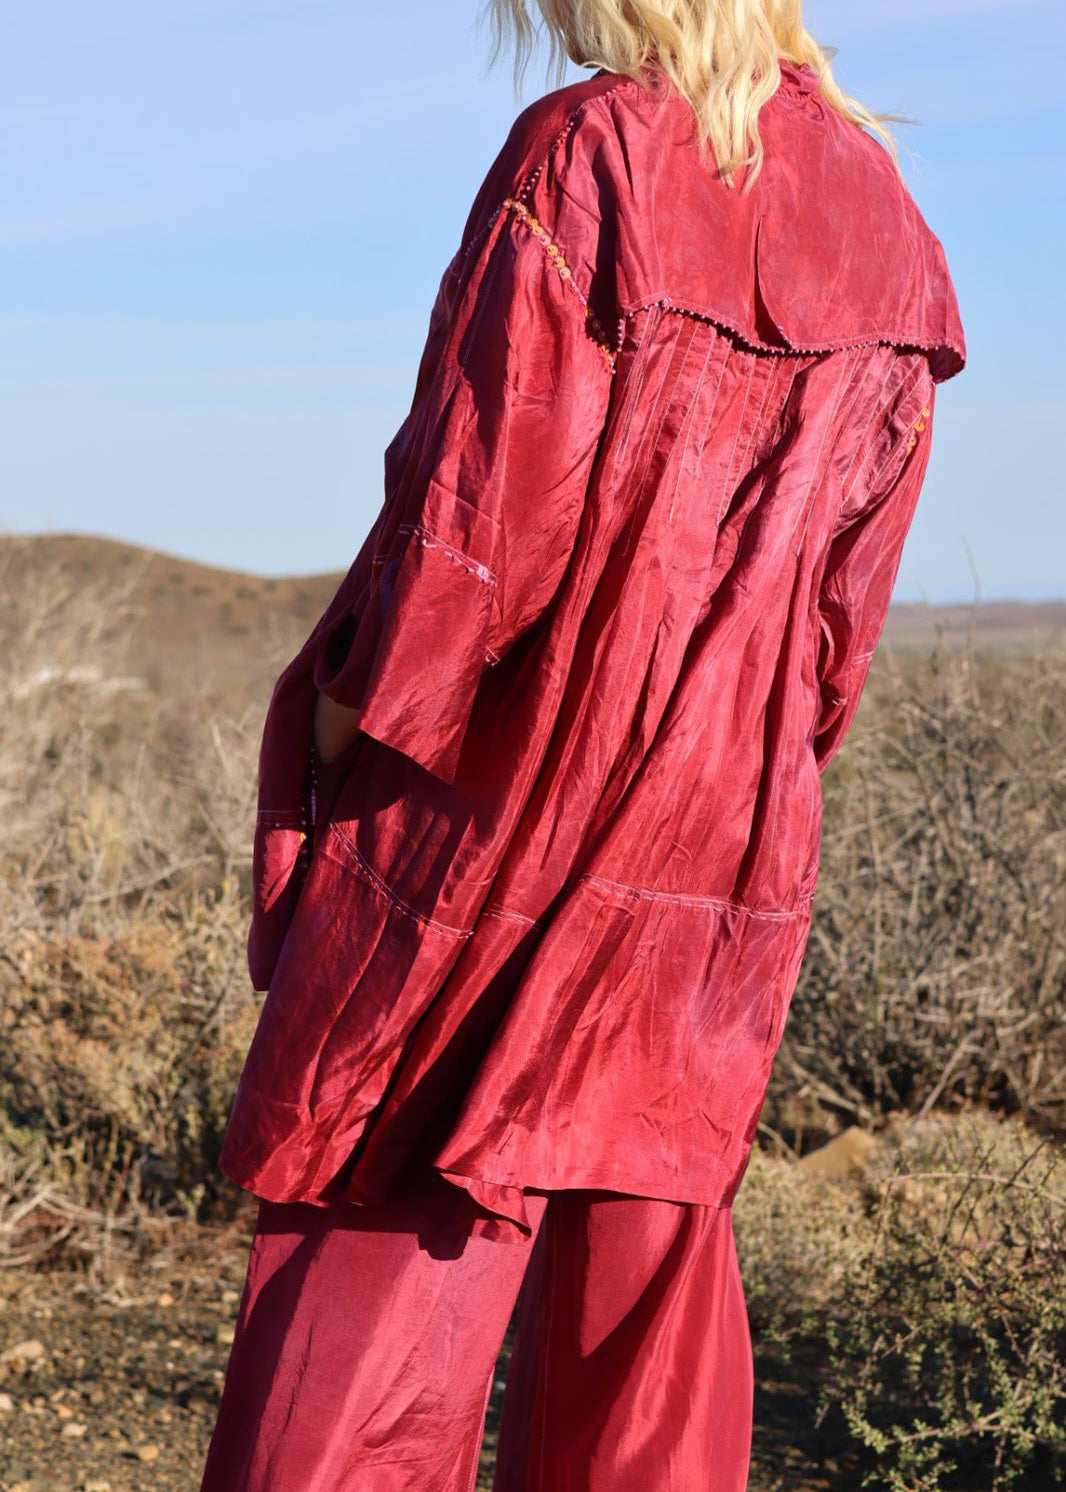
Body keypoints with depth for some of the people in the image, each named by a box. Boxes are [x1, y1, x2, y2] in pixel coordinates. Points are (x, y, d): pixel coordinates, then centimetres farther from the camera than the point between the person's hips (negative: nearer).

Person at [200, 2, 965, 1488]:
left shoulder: (583, 154, -13)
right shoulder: (882, 216, 8)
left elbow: (478, 490, -16)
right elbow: (850, 584, 11)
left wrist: (359, 698, -4)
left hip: (496, 806, -6)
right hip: (726, 850, 6)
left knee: (373, 1263, 2)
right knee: (645, 1281, 14)